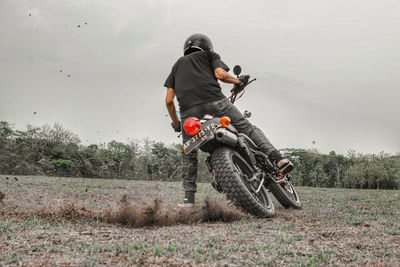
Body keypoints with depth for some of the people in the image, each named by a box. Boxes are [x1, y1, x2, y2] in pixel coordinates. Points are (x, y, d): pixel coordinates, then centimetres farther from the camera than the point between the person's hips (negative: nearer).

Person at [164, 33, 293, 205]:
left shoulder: (178, 64, 34)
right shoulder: (209, 55, 27)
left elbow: (169, 100, 24)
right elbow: (220, 74, 2)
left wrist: (176, 123, 34)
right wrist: (238, 80, 20)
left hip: (188, 108, 2)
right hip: (213, 100, -2)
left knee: (189, 153, 14)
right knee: (248, 128, 8)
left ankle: (189, 196, 7)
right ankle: (277, 158, -9)